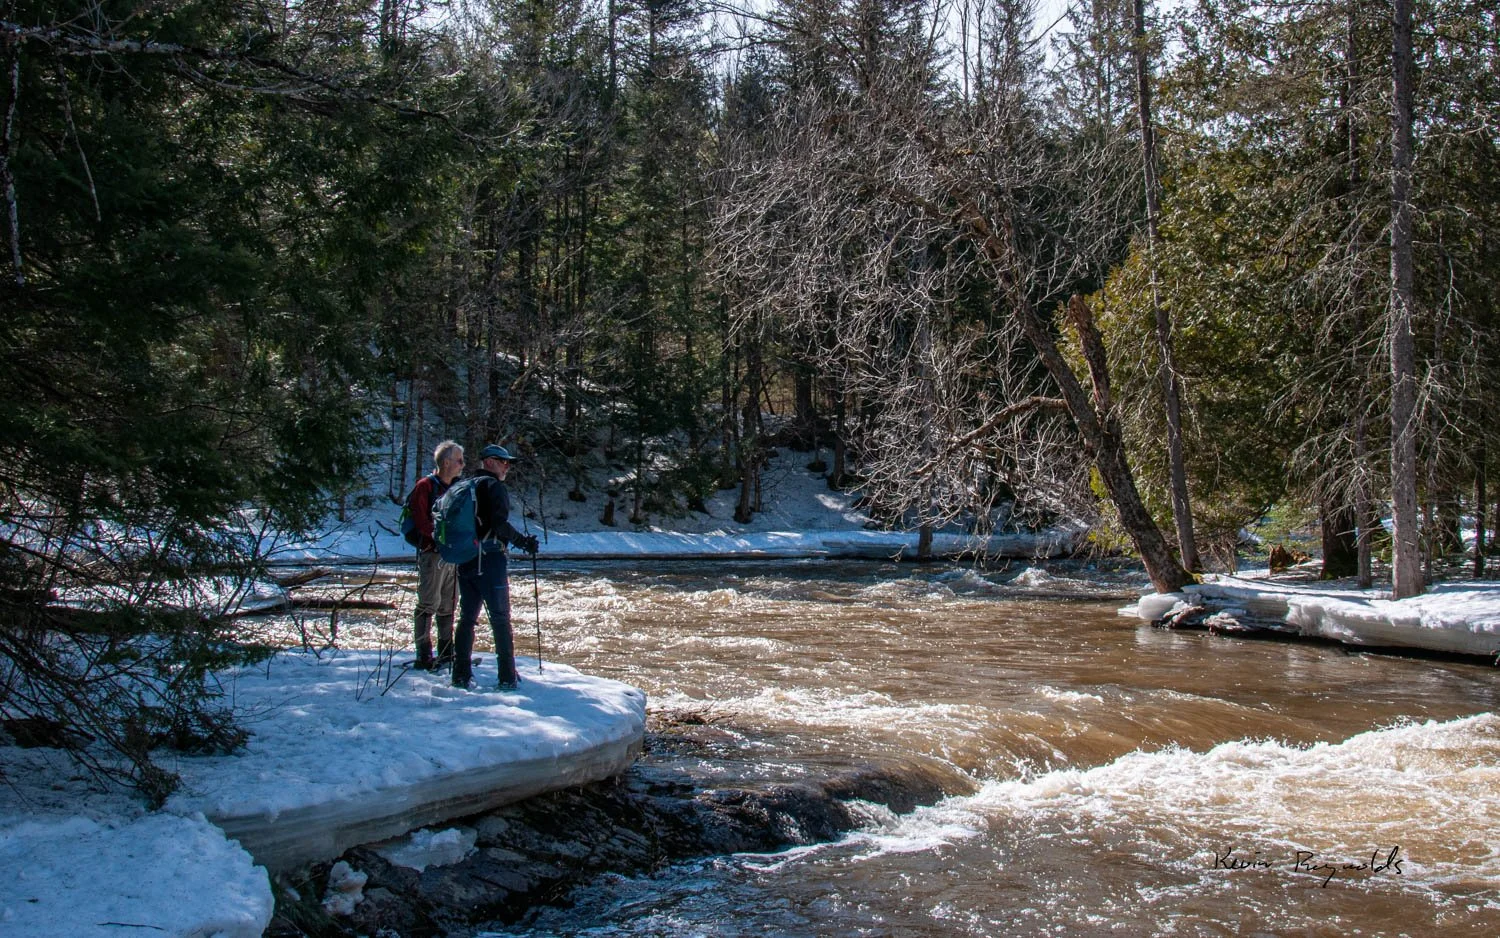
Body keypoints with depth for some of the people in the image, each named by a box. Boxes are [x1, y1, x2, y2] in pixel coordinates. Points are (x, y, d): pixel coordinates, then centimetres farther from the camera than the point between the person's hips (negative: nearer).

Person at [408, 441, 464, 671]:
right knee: (428, 605, -7)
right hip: (433, 554, -8)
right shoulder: (425, 486, -7)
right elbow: (420, 520, -14)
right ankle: (424, 657, -6)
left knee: (448, 606, 13)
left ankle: (446, 653, 21)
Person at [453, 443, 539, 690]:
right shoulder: (494, 487, -7)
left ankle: (460, 674, 13)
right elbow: (499, 525, -18)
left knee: (467, 618, 13)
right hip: (490, 559, -7)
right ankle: (507, 677, 0)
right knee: (500, 619, -1)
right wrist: (523, 541, -10)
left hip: (464, 561, 7)